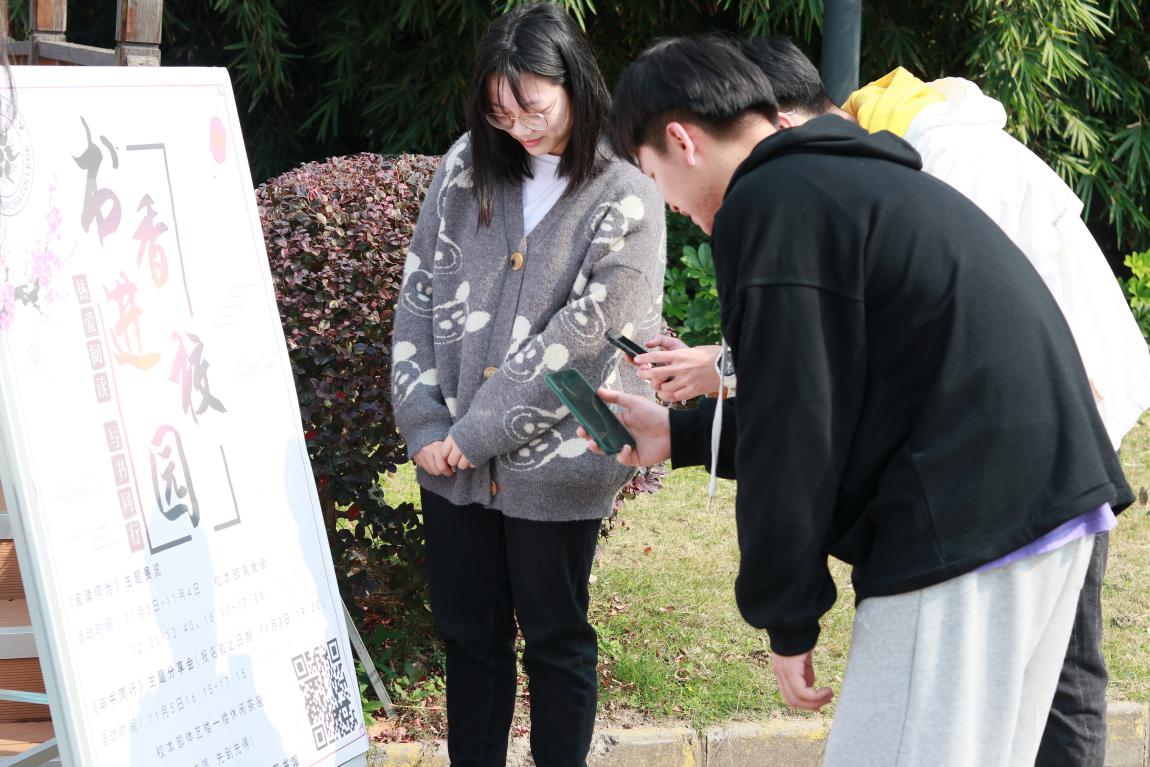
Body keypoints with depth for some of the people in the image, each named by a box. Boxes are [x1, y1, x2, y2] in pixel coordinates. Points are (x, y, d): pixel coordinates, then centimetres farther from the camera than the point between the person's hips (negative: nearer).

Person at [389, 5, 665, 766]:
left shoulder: (625, 200, -9)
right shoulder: (467, 168, 4)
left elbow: (581, 336, -14)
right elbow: (420, 295, 5)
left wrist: (477, 432, -14)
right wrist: (424, 423, -5)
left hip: (553, 466, -4)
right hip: (453, 458, 4)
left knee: (554, 642, 8)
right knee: (468, 634, 14)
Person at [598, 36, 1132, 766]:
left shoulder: (771, 204, -10)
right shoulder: (853, 180, 22)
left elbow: (792, 436, -12)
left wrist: (787, 617, -2)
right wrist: (678, 435, 31)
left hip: (968, 532, -10)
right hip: (1047, 505, 10)